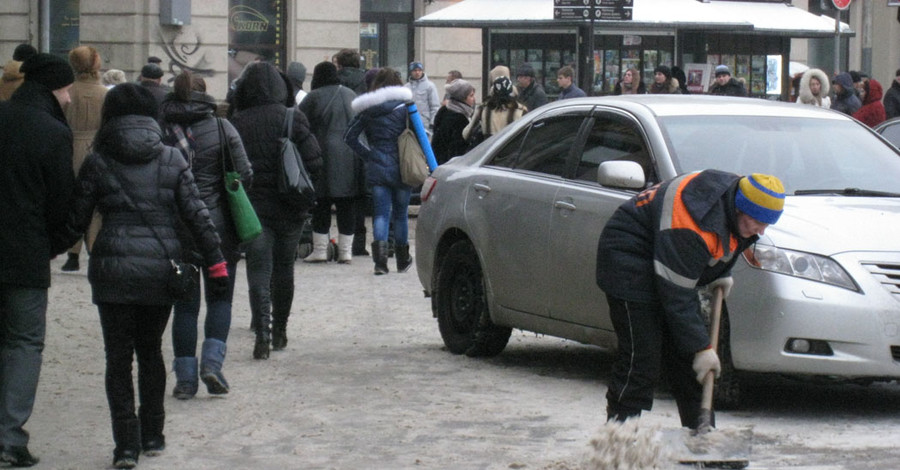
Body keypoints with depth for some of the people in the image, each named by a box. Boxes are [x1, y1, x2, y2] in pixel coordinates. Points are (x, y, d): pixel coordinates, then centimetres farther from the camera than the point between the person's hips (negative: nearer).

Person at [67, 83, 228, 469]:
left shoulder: (98, 162, -3)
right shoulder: (171, 159, 2)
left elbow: (77, 219, 0)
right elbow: (196, 214, 1)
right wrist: (215, 262, 6)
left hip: (113, 271, -2)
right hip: (160, 272, 2)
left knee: (118, 357, 2)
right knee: (150, 351, 18)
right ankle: (152, 436, 22)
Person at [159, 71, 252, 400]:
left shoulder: (159, 132, -2)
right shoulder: (221, 128, -4)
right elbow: (245, 175, -4)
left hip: (175, 231, 1)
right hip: (218, 225, -1)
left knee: (185, 304, 9)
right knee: (220, 298, 12)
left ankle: (185, 377, 8)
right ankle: (212, 361, -5)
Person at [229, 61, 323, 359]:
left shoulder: (236, 124, -5)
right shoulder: (292, 118, -5)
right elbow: (314, 161, -8)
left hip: (252, 208, -1)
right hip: (289, 210, 1)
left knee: (258, 270, -1)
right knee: (283, 268, 15)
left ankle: (263, 331, -18)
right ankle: (279, 331, 23)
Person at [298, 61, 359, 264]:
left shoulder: (314, 97, -6)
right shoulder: (350, 95, 11)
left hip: (324, 154, -4)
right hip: (350, 158, 4)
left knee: (321, 204, 2)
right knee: (346, 206, 7)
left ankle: (320, 250, 4)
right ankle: (346, 251, 8)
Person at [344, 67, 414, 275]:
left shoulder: (367, 110, 4)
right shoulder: (404, 106, -3)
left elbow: (350, 137, 2)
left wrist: (368, 154, 7)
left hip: (376, 167, 1)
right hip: (401, 168, -1)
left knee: (381, 213, 1)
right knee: (401, 212, 12)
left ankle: (380, 257, -20)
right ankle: (402, 260, 22)